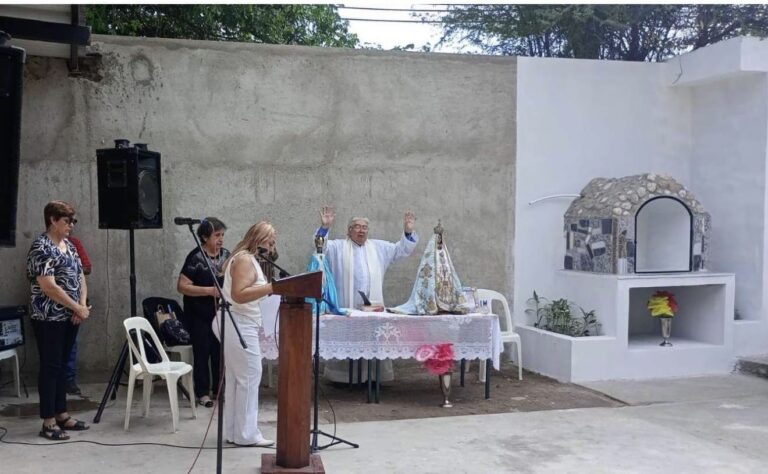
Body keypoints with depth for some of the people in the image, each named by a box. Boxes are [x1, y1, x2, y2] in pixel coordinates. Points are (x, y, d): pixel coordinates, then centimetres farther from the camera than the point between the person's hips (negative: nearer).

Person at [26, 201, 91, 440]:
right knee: (50, 366, -3)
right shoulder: (41, 247, -14)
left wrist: (82, 306, -4)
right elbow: (49, 287, -21)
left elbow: (80, 277, 13)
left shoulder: (69, 246, 12)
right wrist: (78, 308, -16)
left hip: (70, 318, 8)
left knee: (62, 365, 13)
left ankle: (61, 415, 21)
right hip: (49, 318, -8)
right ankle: (48, 422, 3)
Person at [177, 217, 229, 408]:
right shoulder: (196, 258, -14)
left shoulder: (226, 255, 4)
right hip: (199, 314, -5)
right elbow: (182, 286, -17)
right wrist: (210, 291, -24)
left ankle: (219, 389, 23)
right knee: (202, 352, 2)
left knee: (220, 351, 10)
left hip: (220, 312, 5)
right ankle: (202, 393, 13)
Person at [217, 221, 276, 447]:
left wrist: (267, 290, 11)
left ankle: (234, 432, 18)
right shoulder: (245, 260, -14)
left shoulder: (247, 259, 18)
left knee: (236, 378, 12)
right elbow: (238, 294, -26)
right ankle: (246, 434, -1)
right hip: (239, 326, -11)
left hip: (238, 325, 11)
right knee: (249, 378, -6)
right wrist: (270, 287, -29)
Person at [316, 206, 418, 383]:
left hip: (372, 305, 3)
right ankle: (343, 375, 5)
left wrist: (408, 232, 0)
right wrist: (324, 227, -23)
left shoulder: (379, 247, 17)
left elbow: (402, 249, 17)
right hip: (346, 305, -3)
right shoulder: (338, 247, 7)